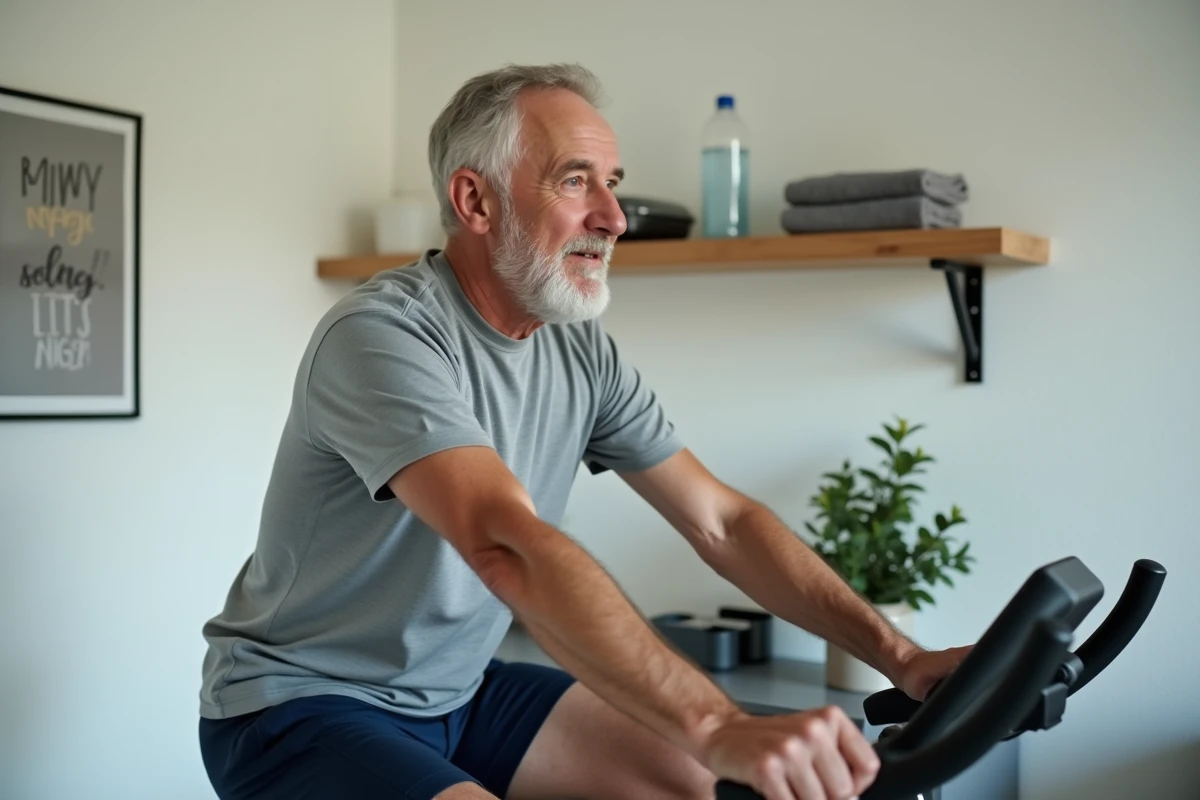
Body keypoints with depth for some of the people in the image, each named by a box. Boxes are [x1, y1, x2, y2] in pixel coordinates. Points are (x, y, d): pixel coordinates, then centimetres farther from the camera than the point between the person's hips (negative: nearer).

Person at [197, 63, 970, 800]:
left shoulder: (582, 351, -1)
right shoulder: (380, 335, -24)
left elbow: (724, 521, 0)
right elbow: (509, 546, -37)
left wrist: (898, 655, -10)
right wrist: (723, 727, -46)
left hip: (457, 690, 7)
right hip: (300, 706, -7)